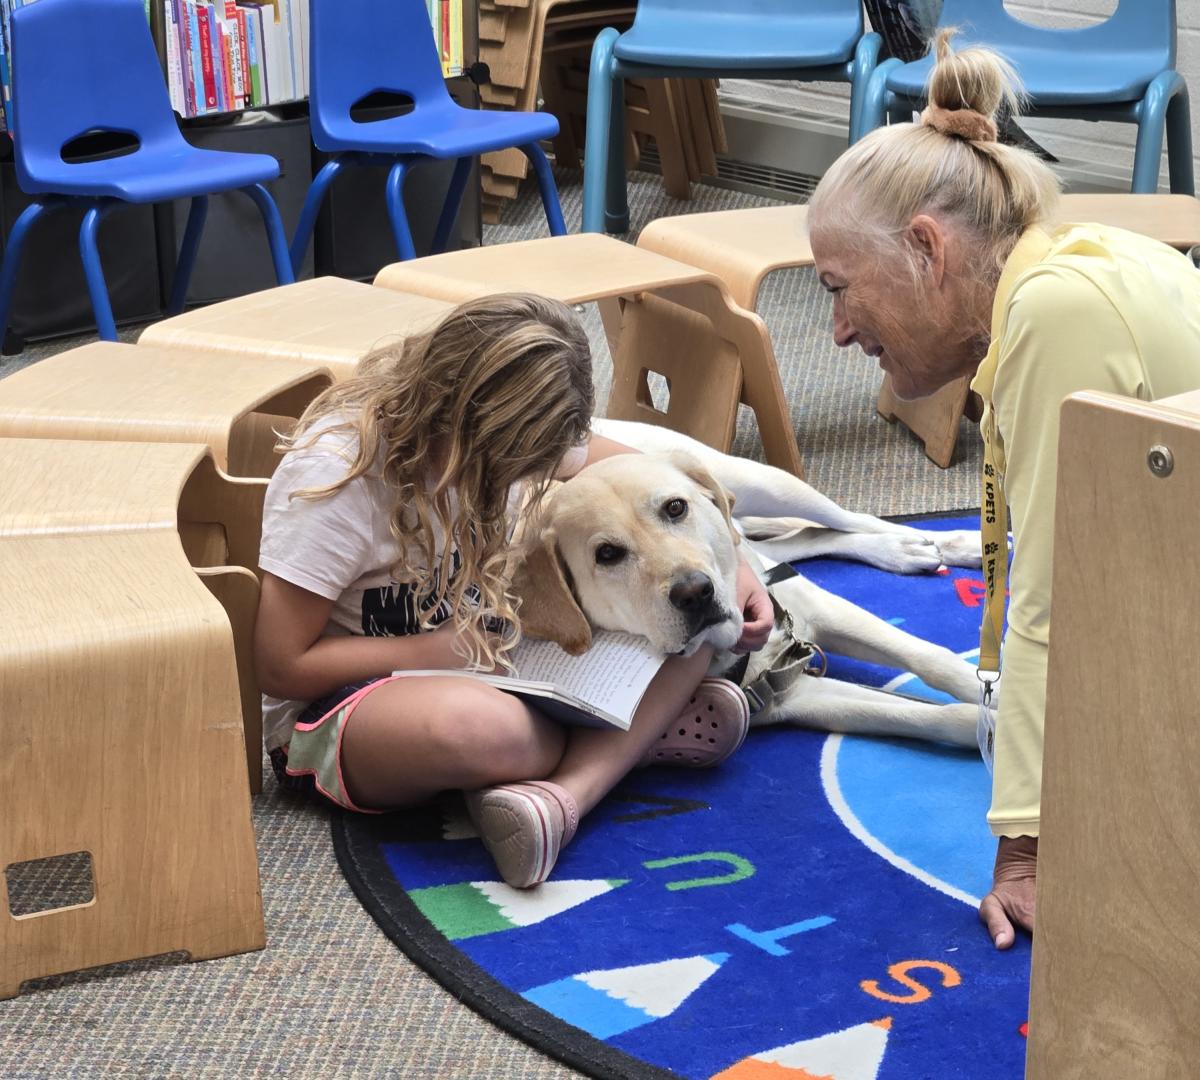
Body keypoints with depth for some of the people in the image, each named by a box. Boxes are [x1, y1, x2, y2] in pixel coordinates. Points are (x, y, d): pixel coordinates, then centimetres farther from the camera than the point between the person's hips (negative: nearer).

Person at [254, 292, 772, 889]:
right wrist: (451, 647, -19)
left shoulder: (505, 431, -6)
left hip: (488, 669, 7)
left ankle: (567, 791, -33)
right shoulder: (332, 475, -23)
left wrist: (731, 565, -3)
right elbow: (282, 667, -19)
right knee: (478, 727, -44)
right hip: (331, 708, -7)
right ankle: (642, 731, -16)